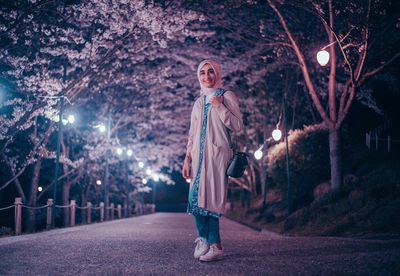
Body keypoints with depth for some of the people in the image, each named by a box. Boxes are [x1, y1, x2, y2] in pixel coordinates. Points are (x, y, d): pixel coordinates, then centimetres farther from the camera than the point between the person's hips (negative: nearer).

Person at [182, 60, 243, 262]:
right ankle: (204, 240, 4)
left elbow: (237, 125, -4)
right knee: (195, 197, -6)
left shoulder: (226, 96, 6)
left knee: (210, 197, -12)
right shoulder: (199, 102, 21)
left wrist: (219, 106, -11)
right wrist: (187, 159, 12)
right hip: (199, 154, 5)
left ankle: (214, 246, -9)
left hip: (217, 153, -5)